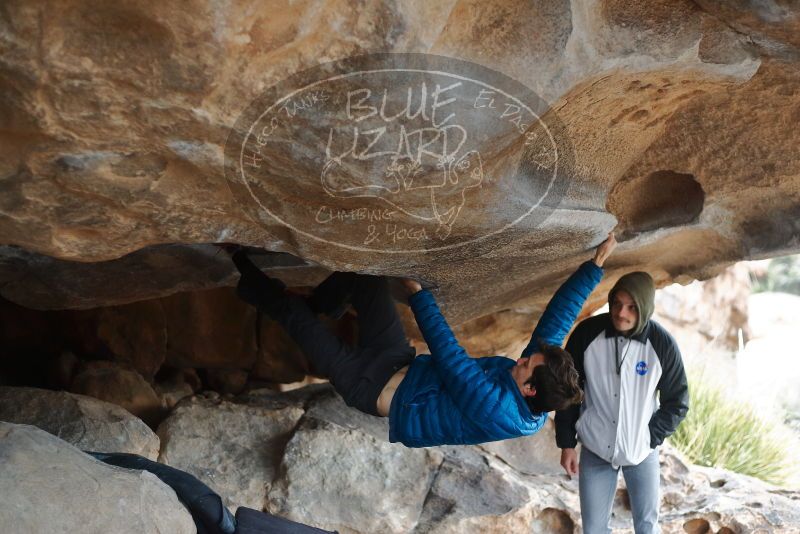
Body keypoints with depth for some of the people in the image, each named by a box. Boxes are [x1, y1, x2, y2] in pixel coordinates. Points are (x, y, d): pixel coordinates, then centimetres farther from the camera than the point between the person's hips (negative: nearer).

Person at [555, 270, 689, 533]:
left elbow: (677, 402, -1)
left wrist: (650, 439, -7)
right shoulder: (586, 333, -13)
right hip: (595, 450, 0)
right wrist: (567, 443, -1)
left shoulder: (663, 344, -14)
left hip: (641, 451, 0)